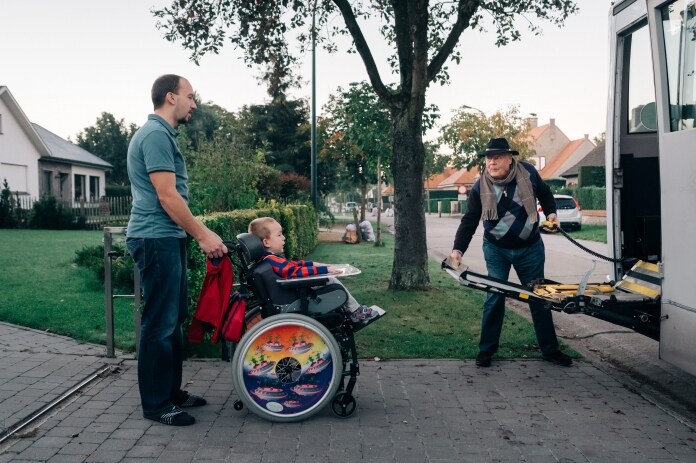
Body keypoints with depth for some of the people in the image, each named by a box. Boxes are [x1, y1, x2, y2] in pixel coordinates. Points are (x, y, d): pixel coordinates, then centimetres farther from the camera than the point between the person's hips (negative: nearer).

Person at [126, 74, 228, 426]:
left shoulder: (162, 133, 19)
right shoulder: (156, 134, -14)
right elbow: (167, 197, -19)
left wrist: (202, 232, 17)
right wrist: (203, 236, -13)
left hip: (168, 239, 11)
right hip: (156, 239, -11)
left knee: (174, 319, 15)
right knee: (159, 323, -4)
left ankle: (171, 391, 25)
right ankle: (156, 404, 6)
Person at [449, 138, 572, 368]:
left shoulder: (528, 173, -12)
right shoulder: (480, 187, -13)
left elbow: (545, 193, 10)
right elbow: (469, 221, -11)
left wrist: (551, 212, -4)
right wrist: (458, 249, -21)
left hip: (530, 248, 1)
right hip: (496, 250, -1)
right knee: (494, 297, -3)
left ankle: (550, 349, 20)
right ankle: (486, 349, 10)